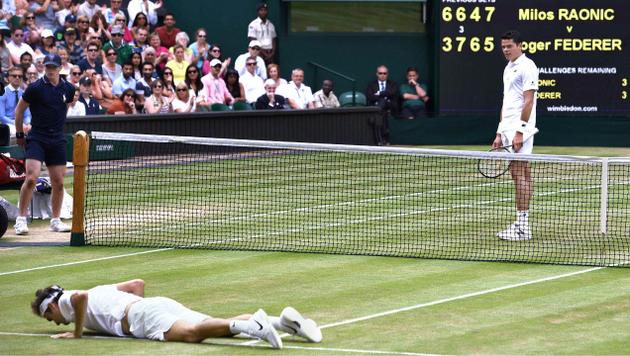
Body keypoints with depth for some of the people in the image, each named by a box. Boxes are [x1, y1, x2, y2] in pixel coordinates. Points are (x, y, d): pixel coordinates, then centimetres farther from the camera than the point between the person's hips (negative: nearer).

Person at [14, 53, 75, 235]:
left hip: (57, 140, 4)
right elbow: (19, 110, 4)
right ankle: (21, 219, -8)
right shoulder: (35, 88, -7)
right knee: (31, 178, -17)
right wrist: (19, 134, 7)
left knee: (58, 182, 5)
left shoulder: (68, 89, 4)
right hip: (36, 139, -4)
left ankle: (55, 220, 18)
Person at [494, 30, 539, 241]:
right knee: (521, 174, 9)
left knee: (519, 173, -11)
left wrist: (520, 132, -21)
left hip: (520, 129, -10)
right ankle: (522, 224, 11)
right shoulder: (508, 68, 19)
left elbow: (528, 101, -16)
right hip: (509, 128, 10)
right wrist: (500, 133, 18)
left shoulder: (527, 66, -10)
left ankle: (522, 225, -11)